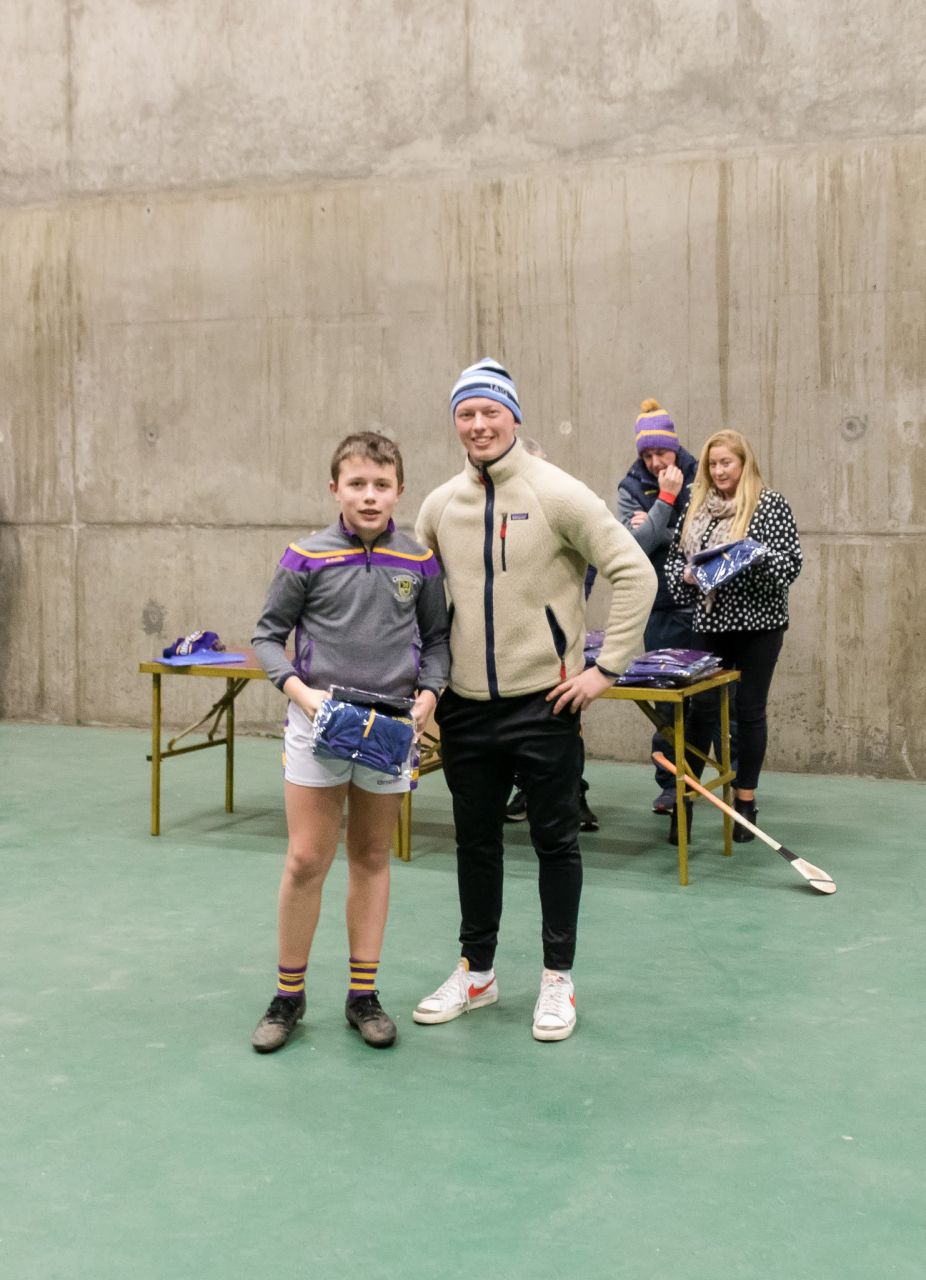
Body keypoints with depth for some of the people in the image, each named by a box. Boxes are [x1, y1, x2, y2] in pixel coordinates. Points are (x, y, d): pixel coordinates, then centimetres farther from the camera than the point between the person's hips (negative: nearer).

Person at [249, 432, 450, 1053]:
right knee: (307, 860, -1)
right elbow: (268, 635, 1)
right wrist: (299, 690, -13)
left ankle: (364, 994, 23)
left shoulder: (420, 563, 1)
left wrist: (428, 694, -6)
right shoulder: (307, 558, -4)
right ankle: (289, 994, 17)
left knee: (372, 858, 12)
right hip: (318, 723, -2)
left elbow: (437, 639, 10)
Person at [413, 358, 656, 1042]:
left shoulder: (556, 493, -9)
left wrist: (607, 667, -13)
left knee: (556, 841, 6)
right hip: (466, 705, 5)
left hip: (544, 703, -4)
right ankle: (477, 972, 30)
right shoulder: (440, 506, 5)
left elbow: (635, 574, -11)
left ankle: (558, 979, 21)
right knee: (476, 842, 15)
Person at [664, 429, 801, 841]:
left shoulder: (770, 504, -5)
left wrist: (754, 557, -25)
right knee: (702, 707, 3)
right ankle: (686, 795, 11)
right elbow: (674, 558, 13)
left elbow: (792, 562, -9)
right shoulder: (697, 505, 9)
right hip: (710, 623, 3)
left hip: (757, 624, -3)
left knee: (749, 709, 5)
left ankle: (745, 799, 16)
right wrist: (685, 575, -8)